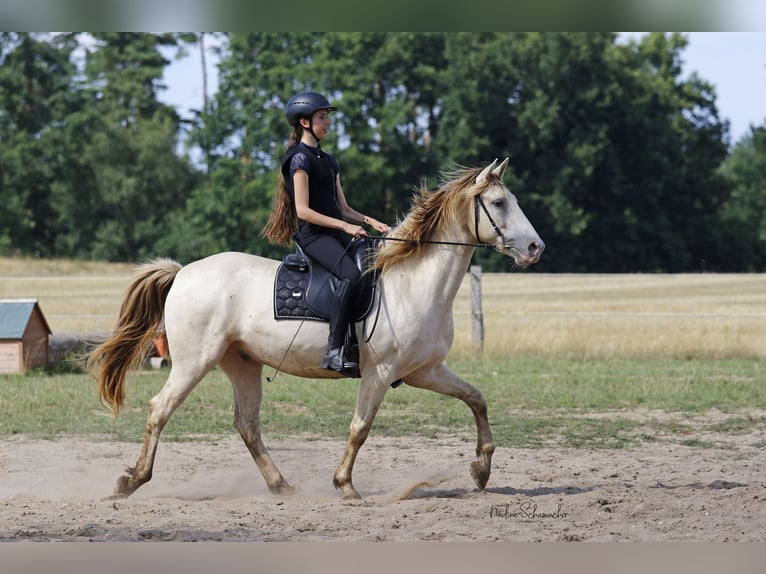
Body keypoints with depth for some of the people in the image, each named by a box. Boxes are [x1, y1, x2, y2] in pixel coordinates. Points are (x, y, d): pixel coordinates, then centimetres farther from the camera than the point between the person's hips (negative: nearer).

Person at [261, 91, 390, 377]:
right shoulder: (300, 158, -5)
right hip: (313, 235, -9)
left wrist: (370, 221, 3)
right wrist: (345, 225, -18)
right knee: (351, 273, -33)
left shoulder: (328, 160, 21)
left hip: (338, 232, 9)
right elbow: (303, 210, -13)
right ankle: (334, 351, -38)